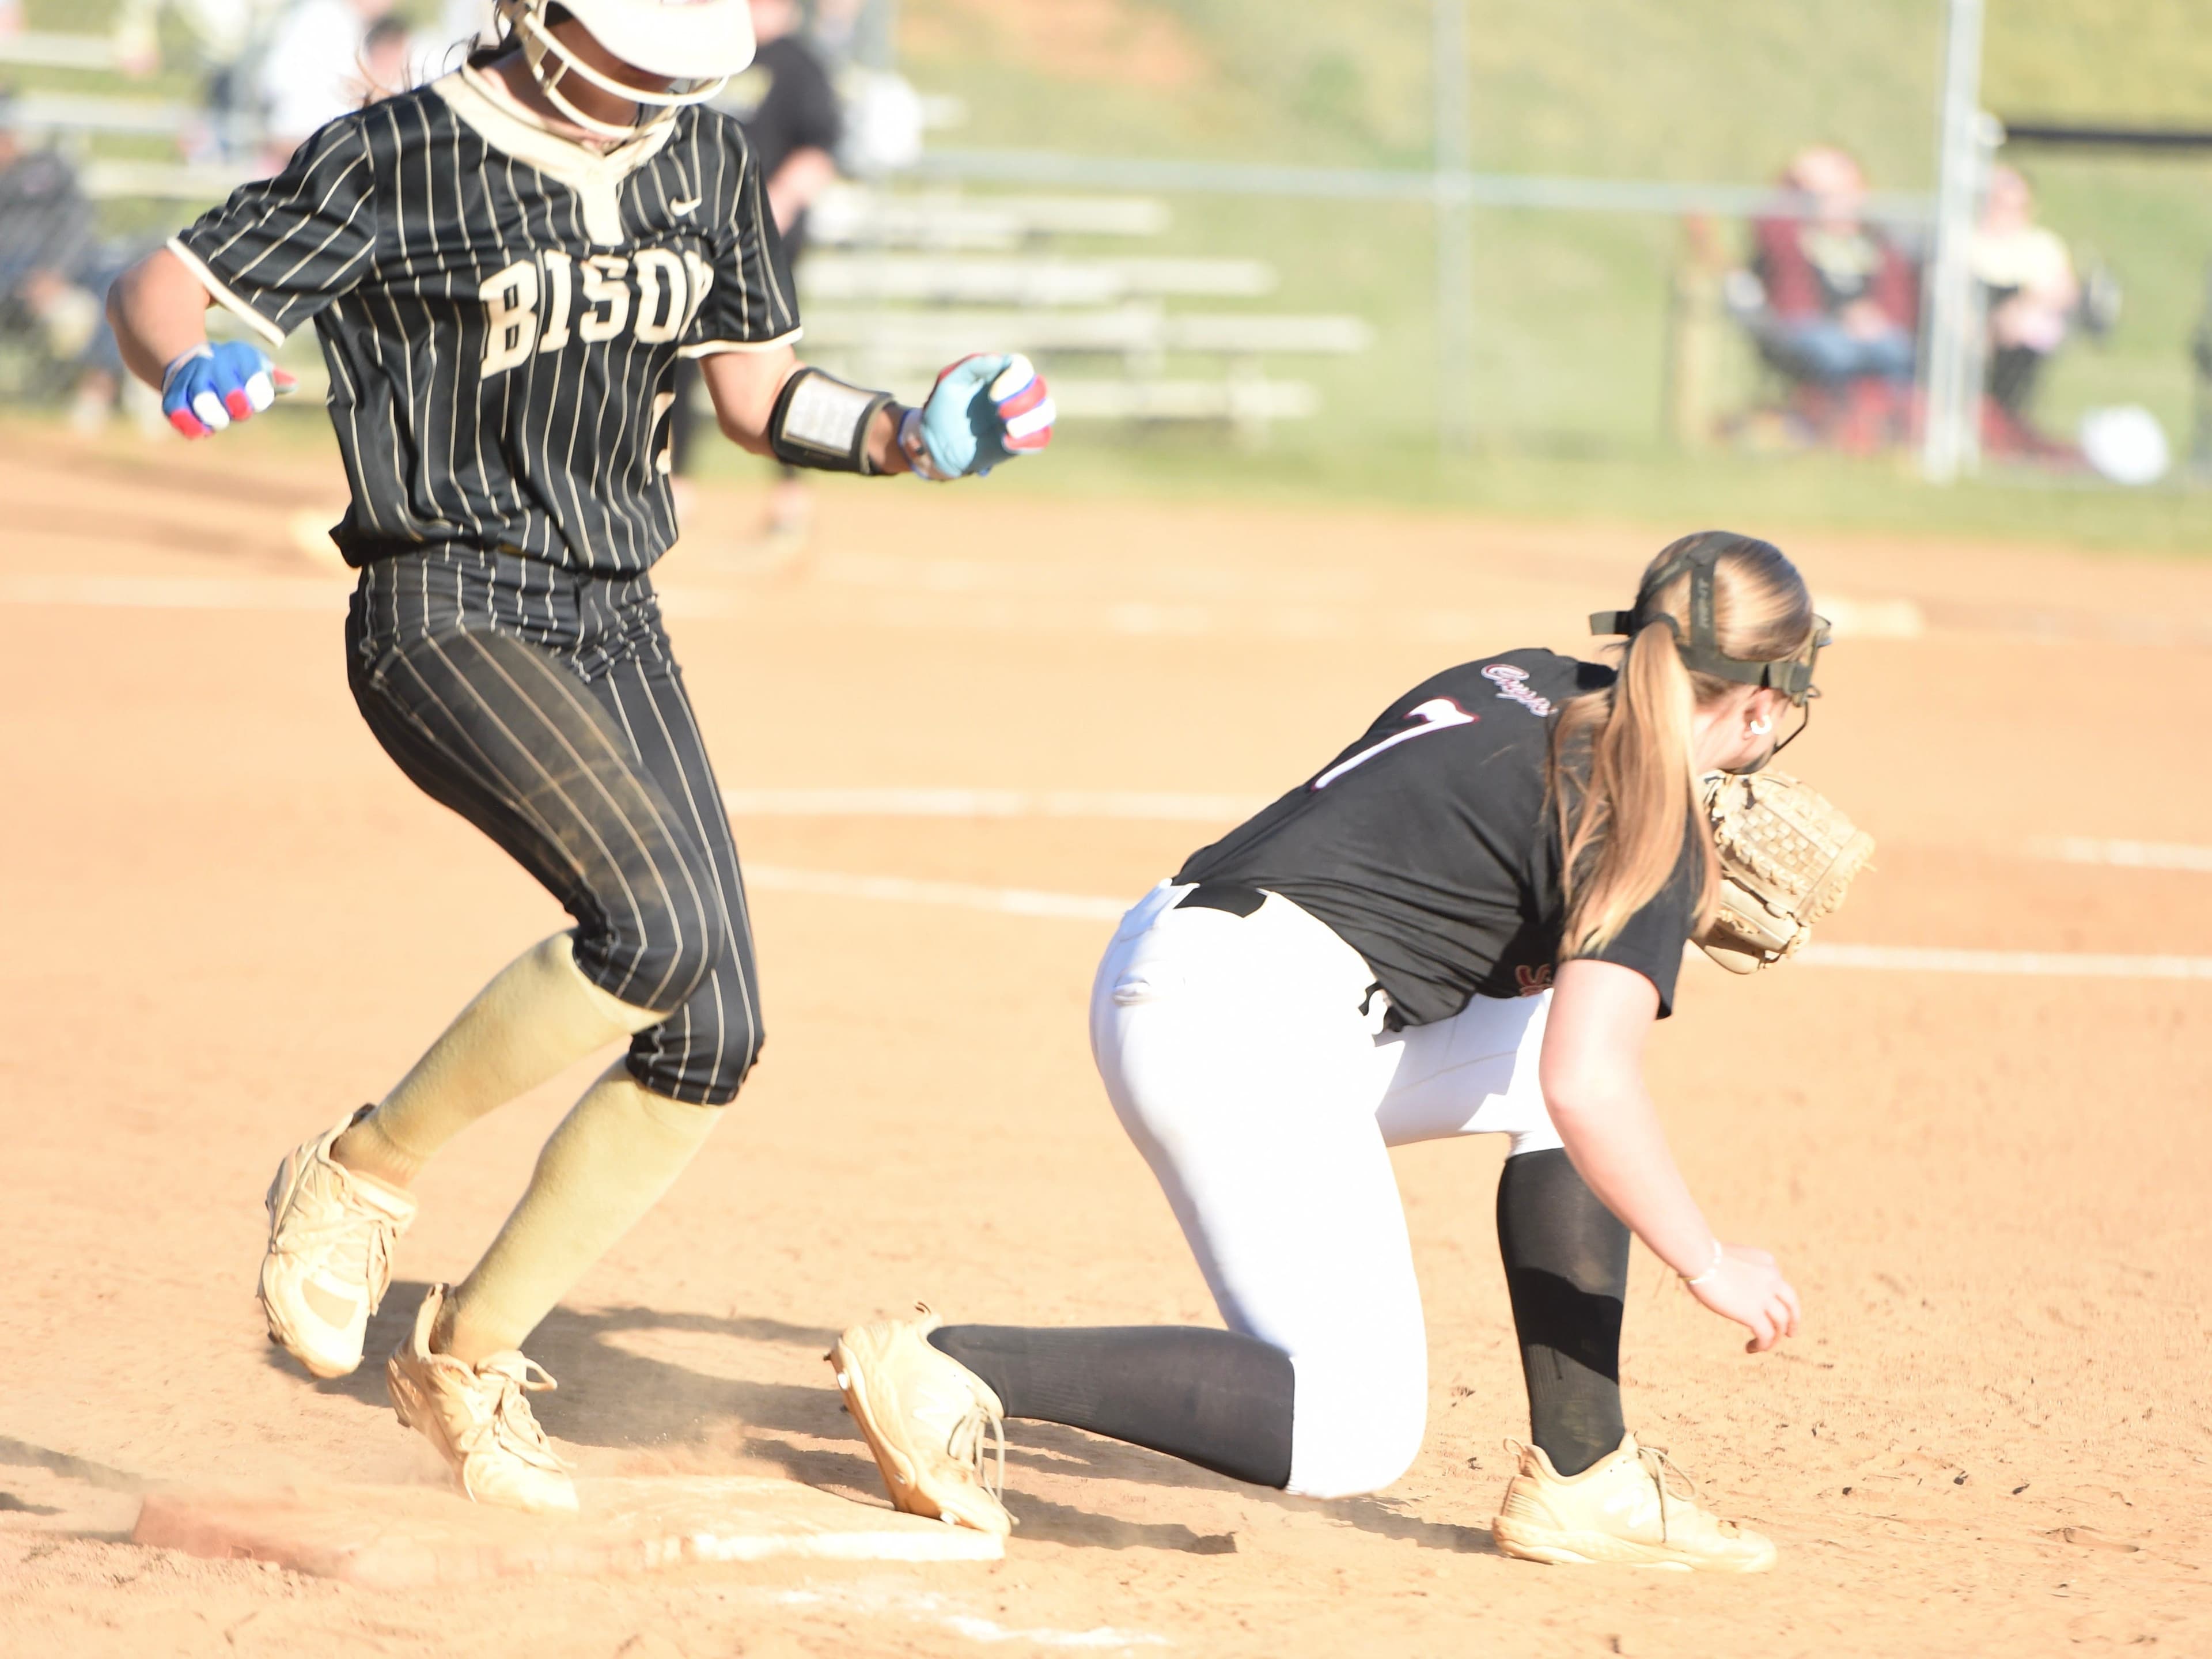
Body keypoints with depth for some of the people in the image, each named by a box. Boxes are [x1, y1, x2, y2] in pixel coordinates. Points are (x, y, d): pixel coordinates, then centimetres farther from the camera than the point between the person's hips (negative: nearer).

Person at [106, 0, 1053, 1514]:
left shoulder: (704, 159, 8)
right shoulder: (403, 159, -10)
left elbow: (759, 390, 18)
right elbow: (162, 292, -8)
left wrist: (910, 439, 0)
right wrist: (203, 369, -31)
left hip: (617, 627, 7)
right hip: (447, 611, -7)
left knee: (712, 1033, -2)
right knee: (659, 922, -29)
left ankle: (471, 1358, 15)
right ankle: (363, 1175, -7)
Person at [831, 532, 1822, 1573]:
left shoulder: (1518, 682, 19)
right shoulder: (1652, 829, -5)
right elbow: (1589, 1090, -15)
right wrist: (1708, 1265, -3)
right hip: (1252, 1021, -10)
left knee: (1555, 1034, 20)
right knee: (1356, 1433, -13)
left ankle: (1579, 1480, 16)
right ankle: (948, 1370, -17)